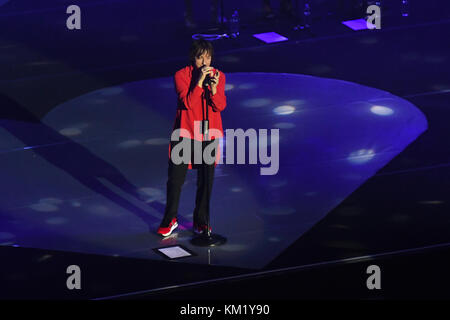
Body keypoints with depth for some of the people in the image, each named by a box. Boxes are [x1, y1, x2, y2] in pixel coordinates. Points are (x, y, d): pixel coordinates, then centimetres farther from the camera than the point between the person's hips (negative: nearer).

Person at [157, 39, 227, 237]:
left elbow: (220, 106, -7)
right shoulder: (181, 76, -7)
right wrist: (199, 81, -25)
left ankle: (201, 222, 21)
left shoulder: (218, 76, 1)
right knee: (175, 178, 3)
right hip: (185, 133, -2)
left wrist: (213, 88, -24)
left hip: (209, 135, 2)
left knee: (206, 180, 6)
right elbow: (187, 103, -17)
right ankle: (169, 220, 19)